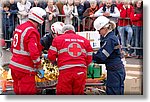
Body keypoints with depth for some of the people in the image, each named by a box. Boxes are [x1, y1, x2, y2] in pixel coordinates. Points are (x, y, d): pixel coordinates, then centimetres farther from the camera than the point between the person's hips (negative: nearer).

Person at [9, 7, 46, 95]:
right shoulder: (32, 32, -18)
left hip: (14, 65, 9)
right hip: (25, 69, -9)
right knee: (29, 92, -3)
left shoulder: (19, 27, 10)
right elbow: (34, 53, -24)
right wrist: (39, 68, -12)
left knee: (18, 91, 18)